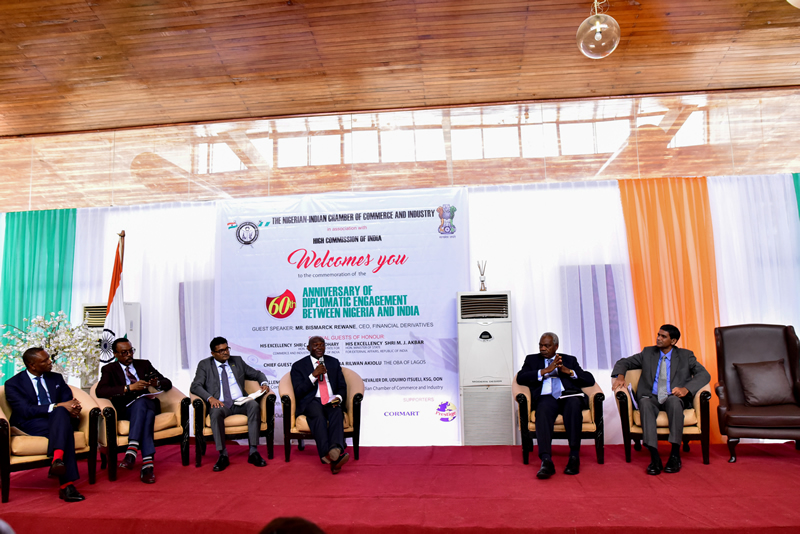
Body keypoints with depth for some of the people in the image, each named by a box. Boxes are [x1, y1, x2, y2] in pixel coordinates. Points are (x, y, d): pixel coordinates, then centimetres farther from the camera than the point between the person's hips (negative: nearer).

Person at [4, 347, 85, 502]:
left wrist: (73, 407, -17)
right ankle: (67, 484, -47)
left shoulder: (56, 378, 20)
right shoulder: (13, 384, 3)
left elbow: (68, 399, 10)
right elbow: (25, 410, -12)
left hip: (59, 418, 4)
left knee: (61, 413, -36)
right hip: (31, 425, -3)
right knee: (65, 429, -36)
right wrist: (57, 406, -22)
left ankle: (58, 460, -55)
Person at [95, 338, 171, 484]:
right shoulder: (109, 369, 11)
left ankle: (132, 450, -51)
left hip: (147, 404, 2)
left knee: (141, 402, -35)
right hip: (125, 410, -2)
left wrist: (157, 383, -11)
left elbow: (168, 383, 14)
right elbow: (100, 391, -11)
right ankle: (148, 462, -49)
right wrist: (129, 387, -22)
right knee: (140, 402, -37)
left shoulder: (144, 364, 20)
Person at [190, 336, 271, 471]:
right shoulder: (205, 365, 11)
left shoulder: (237, 361, 19)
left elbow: (257, 374, 23)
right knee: (216, 412, -37)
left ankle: (253, 452, -30)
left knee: (254, 405, -30)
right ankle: (223, 455, -30)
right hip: (220, 404, -2)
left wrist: (264, 383, -1)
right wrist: (210, 398, -20)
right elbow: (195, 386, -1)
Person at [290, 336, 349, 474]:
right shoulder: (298, 366, 11)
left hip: (331, 401, 3)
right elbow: (298, 392, 0)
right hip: (311, 402, -2)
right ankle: (332, 456, -54)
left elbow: (342, 386, 17)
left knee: (337, 412, -34)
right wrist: (314, 375, -10)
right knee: (317, 413, -37)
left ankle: (336, 449, -56)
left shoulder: (333, 362, 20)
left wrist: (338, 397, -7)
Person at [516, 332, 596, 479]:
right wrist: (546, 370, -2)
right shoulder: (532, 359, 26)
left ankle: (574, 457, -33)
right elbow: (520, 378, 6)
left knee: (574, 405, -36)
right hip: (546, 397, 0)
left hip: (568, 395, 1)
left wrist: (568, 371, 0)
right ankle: (546, 461, -48)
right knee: (543, 410, -36)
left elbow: (590, 380, 16)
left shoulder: (570, 360, 27)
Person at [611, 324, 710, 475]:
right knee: (644, 402, -36)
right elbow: (623, 362, 19)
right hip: (652, 397, 1)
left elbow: (704, 374, 2)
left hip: (673, 398, -1)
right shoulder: (648, 353, 19)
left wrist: (686, 389, -17)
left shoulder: (685, 356, 14)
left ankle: (675, 454, -32)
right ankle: (654, 457, -42)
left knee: (674, 401, -38)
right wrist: (620, 376, -5)